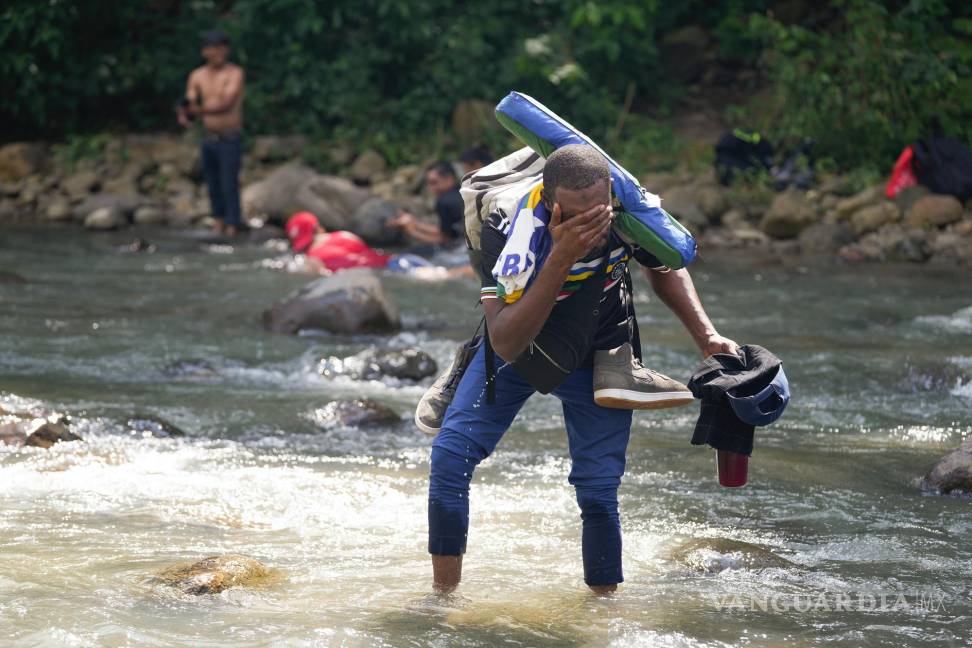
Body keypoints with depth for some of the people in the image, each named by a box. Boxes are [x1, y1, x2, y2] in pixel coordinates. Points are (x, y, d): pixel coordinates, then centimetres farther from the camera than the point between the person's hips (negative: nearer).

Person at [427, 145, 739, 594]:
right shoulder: (507, 231, -36)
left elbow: (665, 270, 0)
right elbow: (506, 346, -44)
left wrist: (707, 336, -13)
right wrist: (559, 260, -52)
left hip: (597, 357, 1)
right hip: (518, 346, -1)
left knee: (598, 492, -5)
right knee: (450, 455, -13)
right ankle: (443, 595, 2)